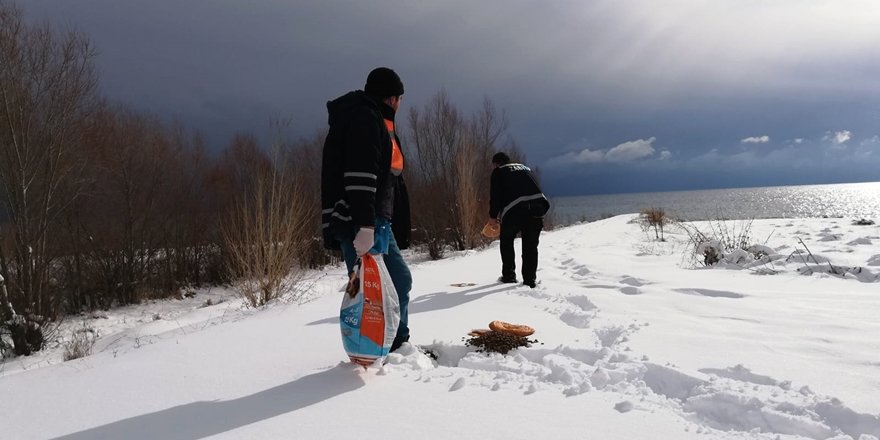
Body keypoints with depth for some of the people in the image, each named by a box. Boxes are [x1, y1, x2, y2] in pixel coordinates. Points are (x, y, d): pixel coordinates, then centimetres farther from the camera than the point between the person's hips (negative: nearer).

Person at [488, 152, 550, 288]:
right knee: (531, 245, 15)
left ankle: (509, 276, 18)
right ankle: (530, 279, 12)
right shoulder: (526, 168, 31)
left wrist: (493, 216, 18)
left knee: (506, 241, 19)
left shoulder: (498, 171, 15)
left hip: (515, 209, -4)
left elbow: (495, 195, 7)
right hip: (538, 206, 4)